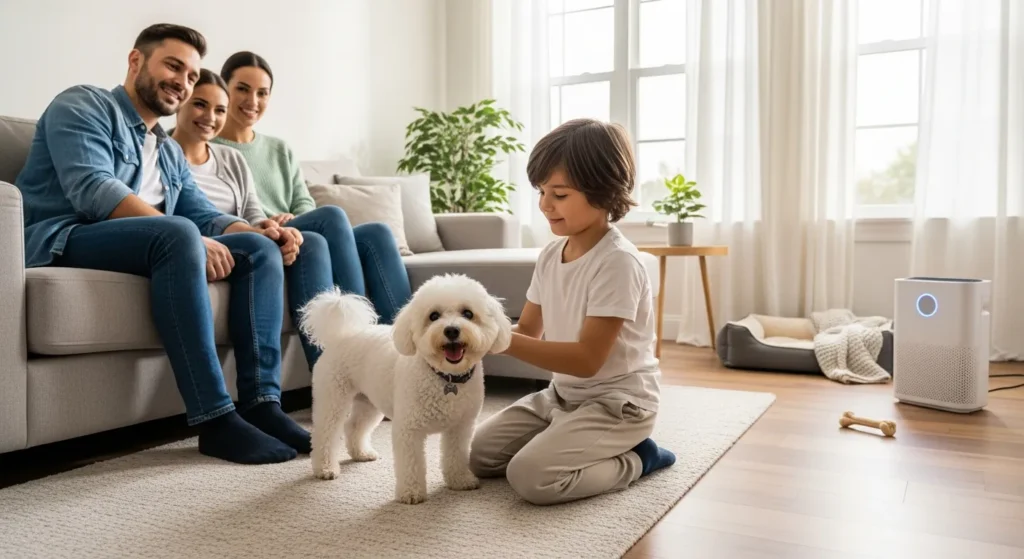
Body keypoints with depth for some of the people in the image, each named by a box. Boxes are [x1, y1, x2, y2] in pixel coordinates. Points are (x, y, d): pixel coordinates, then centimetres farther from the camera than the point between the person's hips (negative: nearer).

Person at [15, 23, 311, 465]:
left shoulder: (170, 154, 25)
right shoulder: (84, 105, 1)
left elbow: (206, 216, 13)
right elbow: (91, 189, -17)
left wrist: (261, 233, -8)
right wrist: (189, 238, -25)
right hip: (61, 243, -7)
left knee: (261, 249, -6)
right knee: (177, 233, -35)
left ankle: (260, 403, -21)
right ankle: (215, 420, -36)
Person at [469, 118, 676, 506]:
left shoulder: (617, 261, -23)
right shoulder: (551, 254, 1)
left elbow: (587, 359, -27)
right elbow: (529, 331, 6)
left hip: (617, 403, -8)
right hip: (563, 394, 8)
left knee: (530, 477, -24)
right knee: (476, 455, 5)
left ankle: (634, 460, 0)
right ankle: (602, 453, 13)